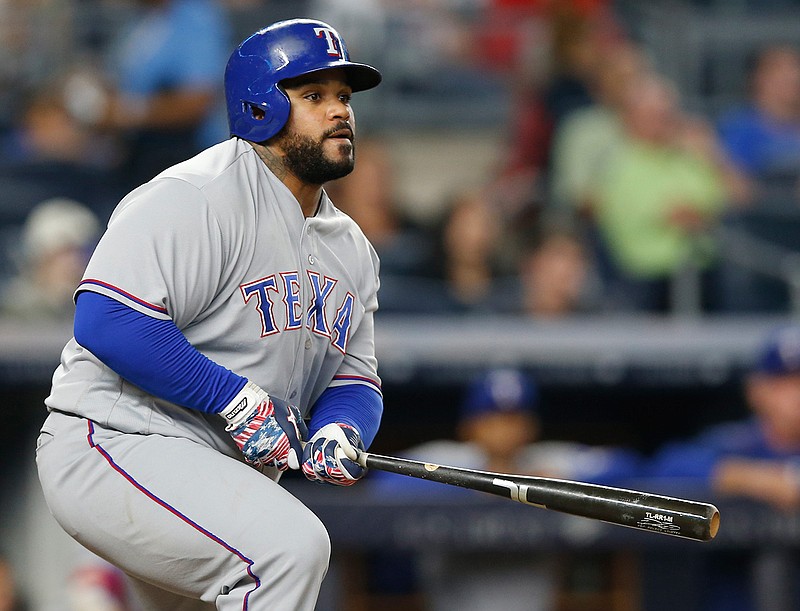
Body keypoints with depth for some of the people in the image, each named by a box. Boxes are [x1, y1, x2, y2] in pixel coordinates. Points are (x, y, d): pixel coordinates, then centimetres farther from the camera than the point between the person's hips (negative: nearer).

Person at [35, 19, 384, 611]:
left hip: (233, 477, 10)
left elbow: (354, 378, 15)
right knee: (292, 545, -30)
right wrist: (239, 400, -23)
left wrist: (336, 431, -10)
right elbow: (107, 320, -26)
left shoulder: (351, 248, 14)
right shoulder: (197, 197, -16)